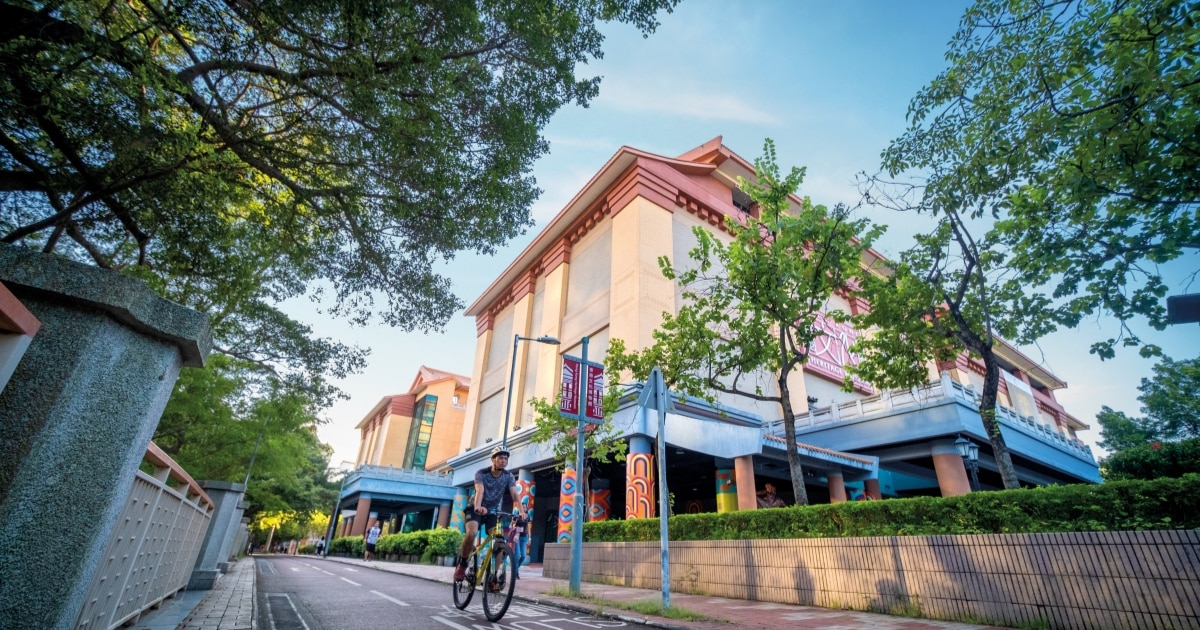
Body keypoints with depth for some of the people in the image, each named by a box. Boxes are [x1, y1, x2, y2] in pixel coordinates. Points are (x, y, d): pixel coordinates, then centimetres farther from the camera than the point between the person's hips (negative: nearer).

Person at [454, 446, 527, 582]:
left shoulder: (509, 476, -11)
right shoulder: (481, 473, -18)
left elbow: (515, 494, -23)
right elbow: (480, 491, -35)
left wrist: (521, 511, -41)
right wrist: (477, 506, -56)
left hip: (493, 511, 3)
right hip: (476, 509, -3)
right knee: (472, 533, -30)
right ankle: (462, 564, -7)